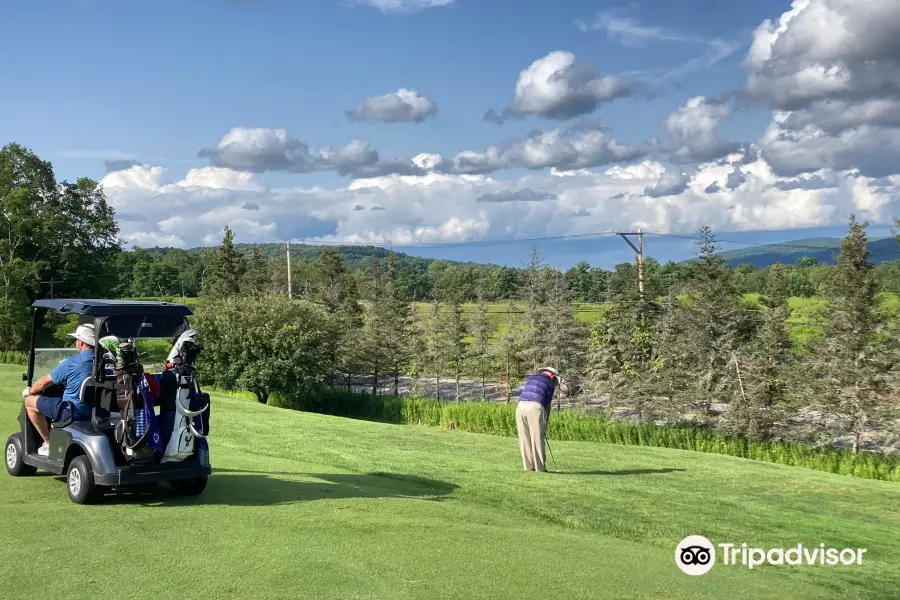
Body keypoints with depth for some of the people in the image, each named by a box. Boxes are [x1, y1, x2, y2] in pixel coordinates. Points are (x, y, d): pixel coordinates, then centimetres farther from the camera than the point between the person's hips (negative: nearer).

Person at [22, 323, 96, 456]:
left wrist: (29, 391, 16)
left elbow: (45, 382, -5)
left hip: (73, 412, -7)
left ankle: (49, 443, 12)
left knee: (30, 401, 10)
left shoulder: (71, 363, -17)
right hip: (96, 410, 7)